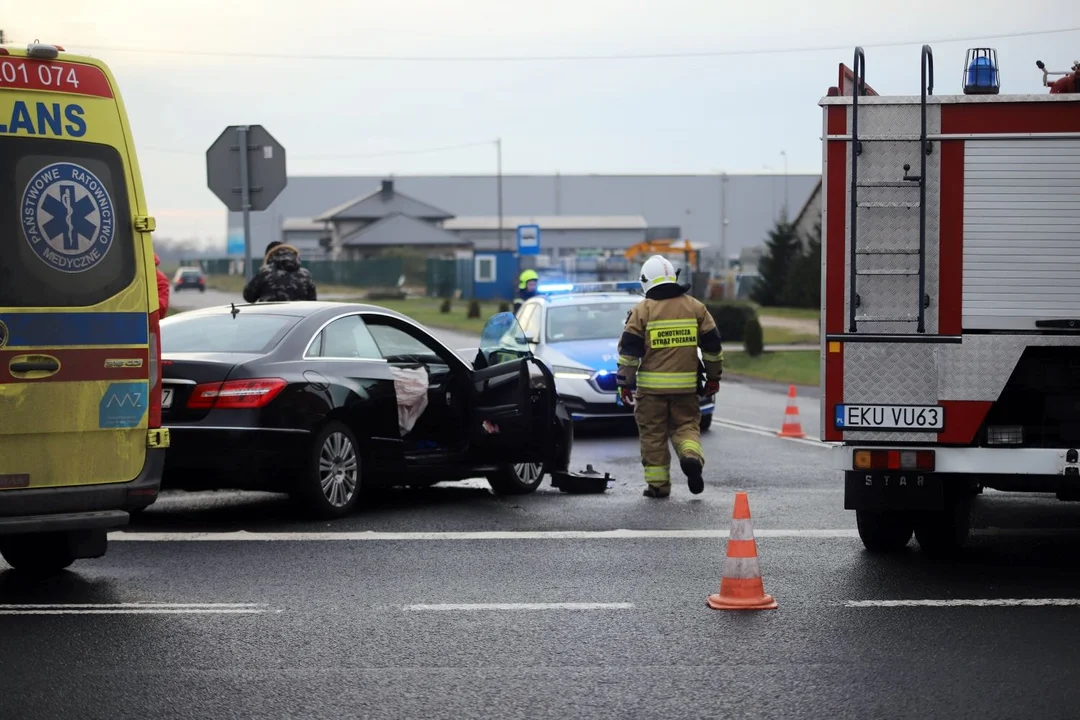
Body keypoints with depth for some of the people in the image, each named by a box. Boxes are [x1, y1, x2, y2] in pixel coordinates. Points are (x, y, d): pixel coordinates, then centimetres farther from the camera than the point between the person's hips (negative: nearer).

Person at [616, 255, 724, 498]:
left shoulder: (641, 311, -4)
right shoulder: (696, 307, 5)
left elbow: (629, 350, -4)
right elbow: (712, 345, 9)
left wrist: (625, 383, 2)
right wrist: (713, 377, 18)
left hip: (651, 386, -2)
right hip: (686, 386, 2)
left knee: (653, 435, 7)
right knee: (686, 425, 13)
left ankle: (658, 484, 8)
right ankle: (691, 456, -16)